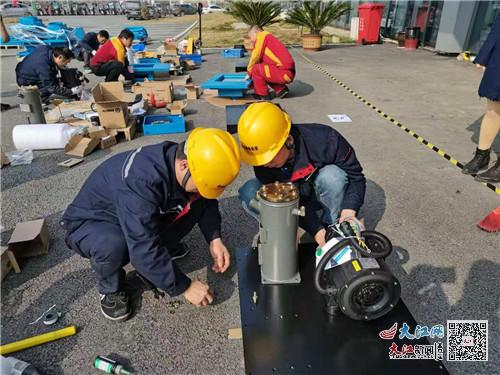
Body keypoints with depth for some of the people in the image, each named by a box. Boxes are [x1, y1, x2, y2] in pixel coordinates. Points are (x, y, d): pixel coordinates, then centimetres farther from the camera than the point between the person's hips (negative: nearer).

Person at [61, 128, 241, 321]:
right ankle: (110, 289, -5)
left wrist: (214, 239, -17)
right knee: (112, 245, -39)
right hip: (89, 224, -5)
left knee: (196, 204, -11)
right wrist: (185, 287, -28)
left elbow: (206, 203, -2)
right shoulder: (140, 180, -40)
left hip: (144, 217, 6)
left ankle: (161, 250, 10)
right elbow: (144, 251, -39)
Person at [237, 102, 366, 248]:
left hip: (322, 196, 0)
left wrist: (348, 213, -38)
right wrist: (317, 231, -33)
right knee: (249, 193, -26)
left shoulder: (325, 139, -33)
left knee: (332, 176, -35)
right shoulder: (262, 157, -27)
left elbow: (355, 177, -22)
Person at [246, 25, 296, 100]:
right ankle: (281, 89, 17)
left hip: (284, 72, -9)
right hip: (289, 73, 9)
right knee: (262, 71, 26)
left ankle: (263, 94, 4)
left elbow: (255, 57, -3)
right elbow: (261, 60, 26)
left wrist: (249, 73, 11)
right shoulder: (269, 38, 25)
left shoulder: (262, 35, -1)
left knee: (256, 69, -9)